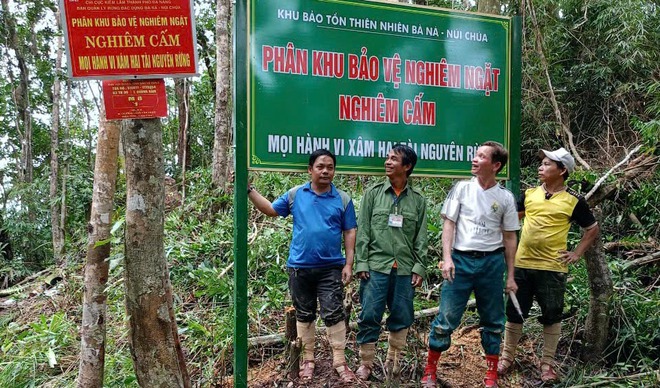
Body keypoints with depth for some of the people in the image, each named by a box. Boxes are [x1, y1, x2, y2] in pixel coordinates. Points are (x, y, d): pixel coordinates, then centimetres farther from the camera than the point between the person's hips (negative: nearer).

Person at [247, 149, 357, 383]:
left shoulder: (343, 199, 0)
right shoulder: (295, 194, 2)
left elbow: (349, 233, 1)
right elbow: (270, 210, 9)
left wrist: (349, 264, -4)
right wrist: (249, 189, 3)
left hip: (331, 268, -1)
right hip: (300, 267, 2)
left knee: (334, 314, 1)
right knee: (304, 315, 13)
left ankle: (340, 362, 12)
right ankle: (308, 360, 26)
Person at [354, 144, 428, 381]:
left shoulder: (418, 200, 8)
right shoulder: (373, 193, 5)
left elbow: (421, 238, 7)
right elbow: (362, 231, 1)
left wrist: (419, 268, -1)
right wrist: (361, 263, -6)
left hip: (405, 269, 2)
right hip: (375, 266, -1)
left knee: (402, 317, 9)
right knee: (369, 316, 1)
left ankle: (393, 361, 26)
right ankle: (366, 363, 15)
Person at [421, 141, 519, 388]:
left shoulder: (505, 198, 3)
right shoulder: (462, 188, 1)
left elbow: (509, 238, 7)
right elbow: (449, 224, 1)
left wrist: (510, 275, 6)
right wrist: (447, 258, -10)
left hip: (492, 262, 2)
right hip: (461, 259, -1)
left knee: (493, 321, 10)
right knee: (447, 318, -1)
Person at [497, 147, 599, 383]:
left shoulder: (573, 201, -3)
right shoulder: (530, 194, 4)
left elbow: (592, 229, 9)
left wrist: (577, 254, 1)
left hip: (552, 268, -3)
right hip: (522, 264, 3)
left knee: (552, 317, 8)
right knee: (514, 312, 10)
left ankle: (547, 363, 23)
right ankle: (507, 357, 25)